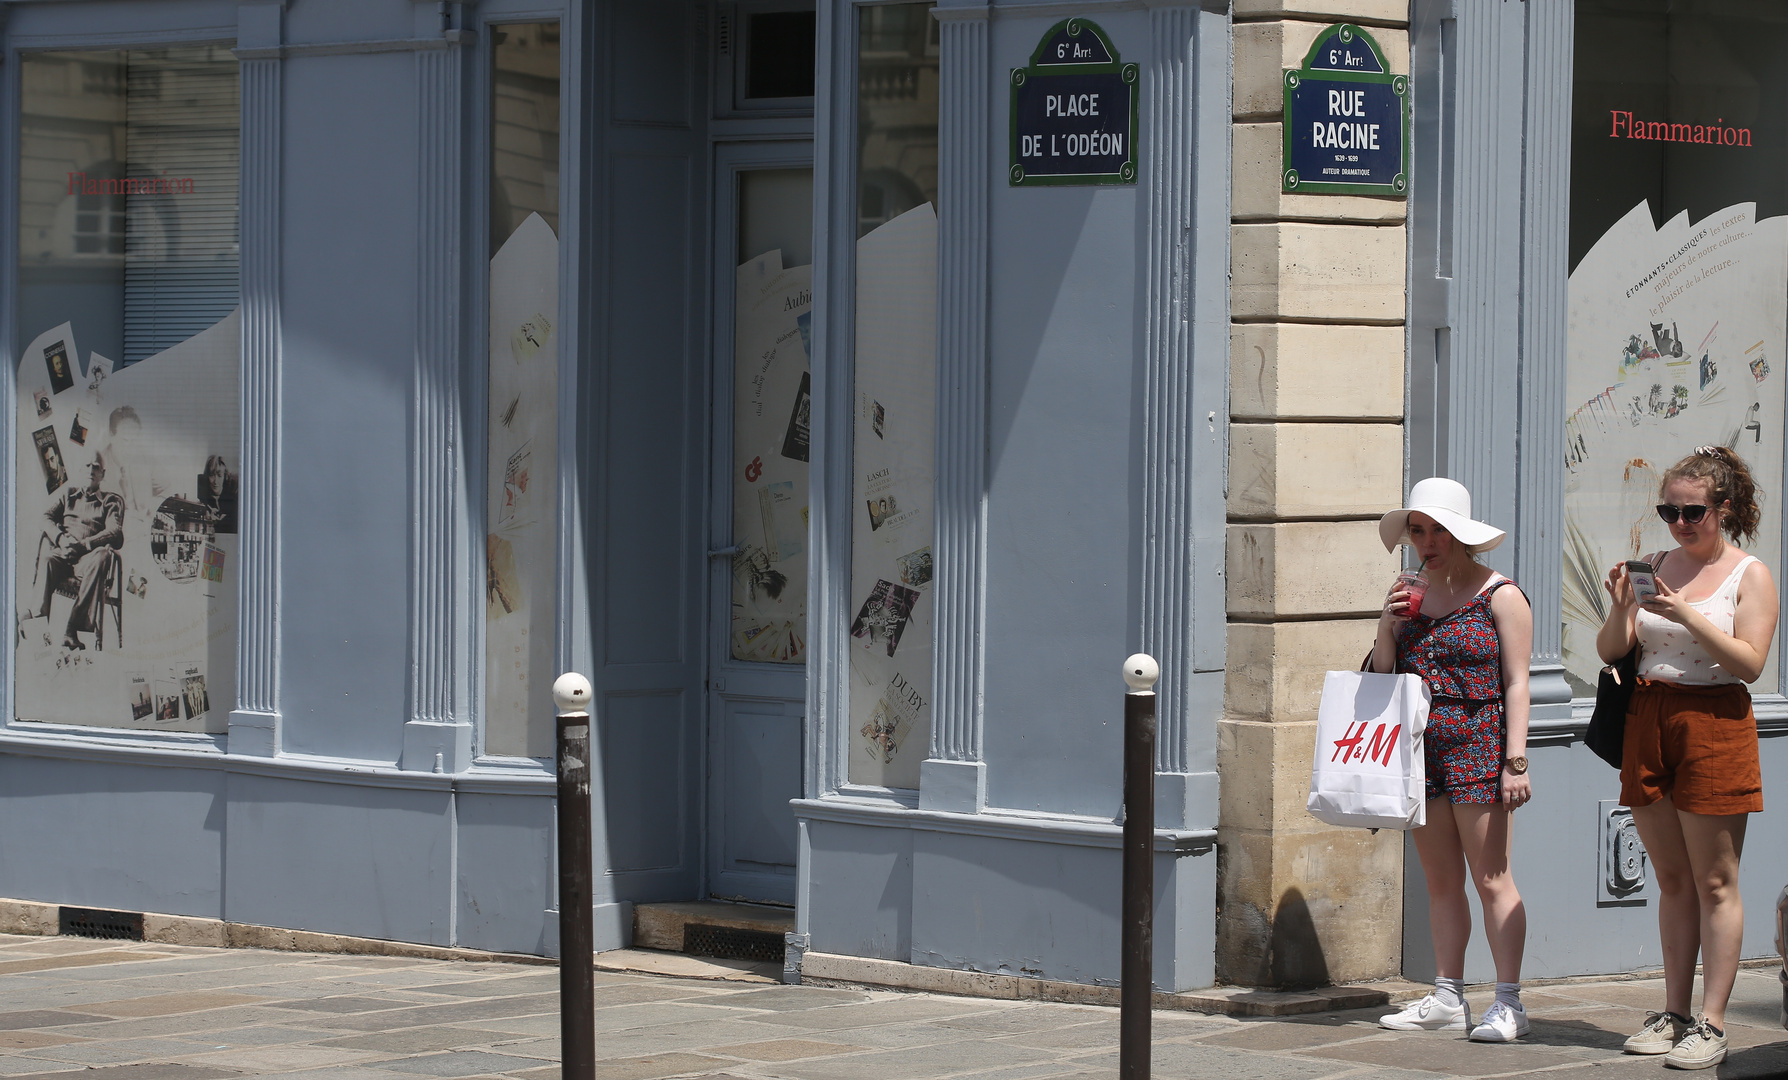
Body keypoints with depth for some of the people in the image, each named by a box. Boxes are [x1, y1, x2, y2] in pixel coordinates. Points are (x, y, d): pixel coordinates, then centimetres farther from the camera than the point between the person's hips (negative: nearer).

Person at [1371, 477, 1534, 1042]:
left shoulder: (1499, 597, -2)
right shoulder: (1414, 597, 14)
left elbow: (1516, 683, -5)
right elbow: (1384, 673, 16)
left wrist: (1516, 761, -13)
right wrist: (1387, 625, -3)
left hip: (1477, 749, -6)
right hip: (1421, 754, 6)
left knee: (1490, 877, -8)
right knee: (1440, 881, 8)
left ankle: (1508, 1003, -9)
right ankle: (1447, 999, 11)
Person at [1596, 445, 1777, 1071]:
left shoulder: (1750, 575, -1)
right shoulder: (1657, 567, 11)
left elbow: (1750, 662, -13)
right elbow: (1610, 652, 8)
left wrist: (1687, 614, -21)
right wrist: (1621, 607, -12)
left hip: (1714, 725, -5)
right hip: (1647, 722, 5)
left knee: (1714, 883, -4)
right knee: (1672, 880, 9)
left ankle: (1711, 1026, -5)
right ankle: (1674, 1013, 14)